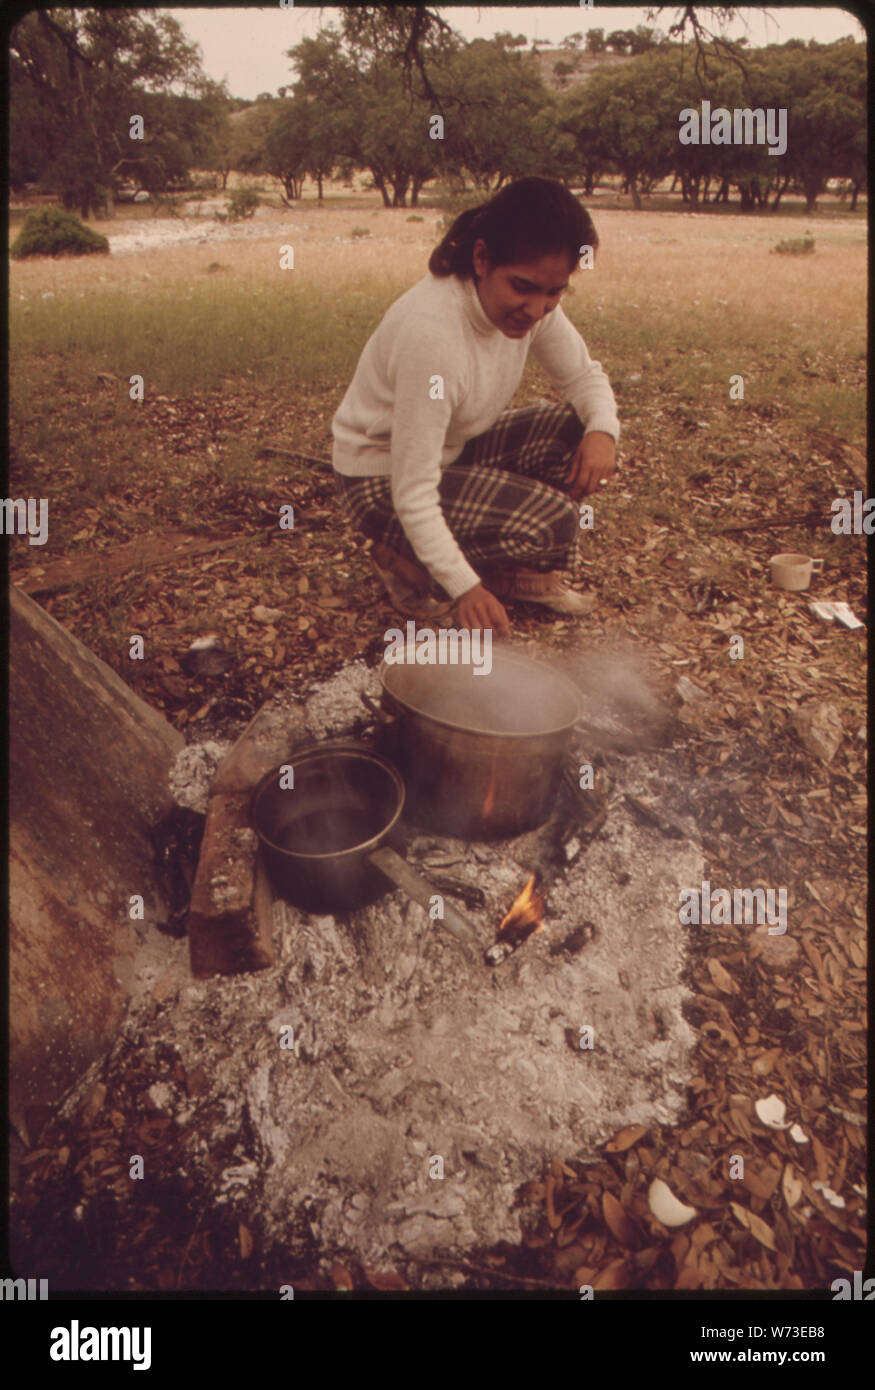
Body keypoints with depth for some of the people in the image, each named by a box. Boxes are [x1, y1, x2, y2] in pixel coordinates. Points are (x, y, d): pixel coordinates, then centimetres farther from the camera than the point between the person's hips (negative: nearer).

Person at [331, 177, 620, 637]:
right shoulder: (431, 333, -34)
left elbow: (583, 375, 4)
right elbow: (412, 492, -32)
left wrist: (603, 429, -19)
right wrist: (464, 587, -33)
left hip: (454, 450, 8)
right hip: (382, 482, -8)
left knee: (577, 434, -10)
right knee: (551, 521, -22)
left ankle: (514, 571, 3)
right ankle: (406, 558, -4)